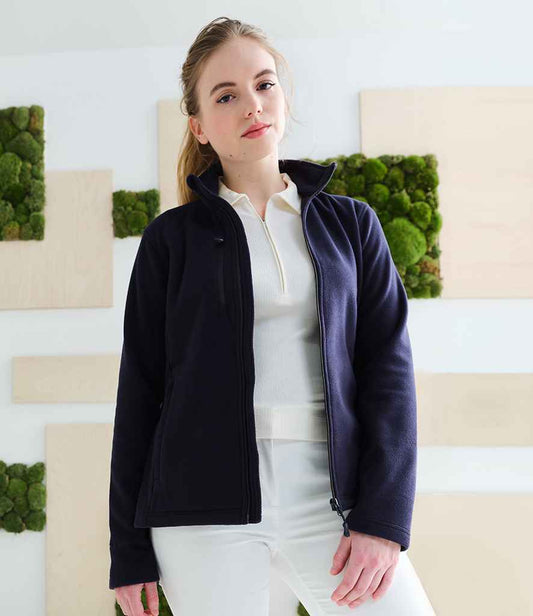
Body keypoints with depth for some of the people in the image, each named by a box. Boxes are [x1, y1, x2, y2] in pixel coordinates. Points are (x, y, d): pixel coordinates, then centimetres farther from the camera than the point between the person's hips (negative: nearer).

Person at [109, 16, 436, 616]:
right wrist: (129, 550, 3)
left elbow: (388, 366, 4)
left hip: (330, 497, 1)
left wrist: (383, 519, -7)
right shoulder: (172, 238, 7)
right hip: (203, 508, -1)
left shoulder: (350, 223, 11)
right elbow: (140, 388, 6)